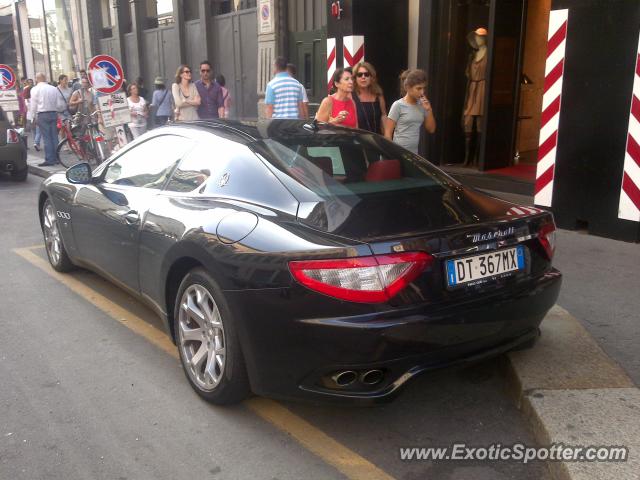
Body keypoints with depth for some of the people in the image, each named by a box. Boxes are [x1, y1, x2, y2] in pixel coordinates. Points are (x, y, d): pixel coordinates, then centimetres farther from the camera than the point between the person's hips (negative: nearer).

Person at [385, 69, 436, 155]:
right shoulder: (398, 105, -8)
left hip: (414, 153, 5)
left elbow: (431, 129, 11)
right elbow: (388, 132, -7)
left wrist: (429, 110, -1)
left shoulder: (422, 105, 7)